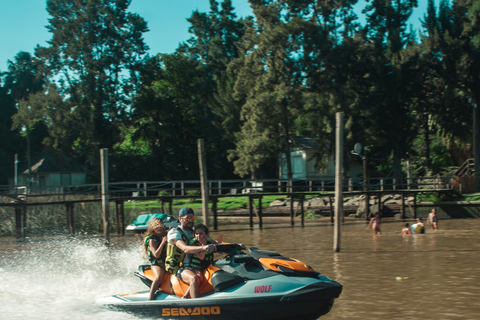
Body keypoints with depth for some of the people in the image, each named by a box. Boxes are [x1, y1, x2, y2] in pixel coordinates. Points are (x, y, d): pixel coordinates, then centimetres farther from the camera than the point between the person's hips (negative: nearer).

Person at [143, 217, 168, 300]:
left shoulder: (166, 235, 12)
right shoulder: (151, 240, -4)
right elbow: (156, 255, -16)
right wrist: (163, 243, -23)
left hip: (168, 262, 6)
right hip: (156, 264, -6)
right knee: (159, 277, -33)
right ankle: (150, 298, -39)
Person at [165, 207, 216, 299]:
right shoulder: (174, 232, -5)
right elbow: (185, 249, -24)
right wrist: (203, 247, -41)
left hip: (193, 266, 7)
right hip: (178, 267, -6)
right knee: (194, 278, -35)